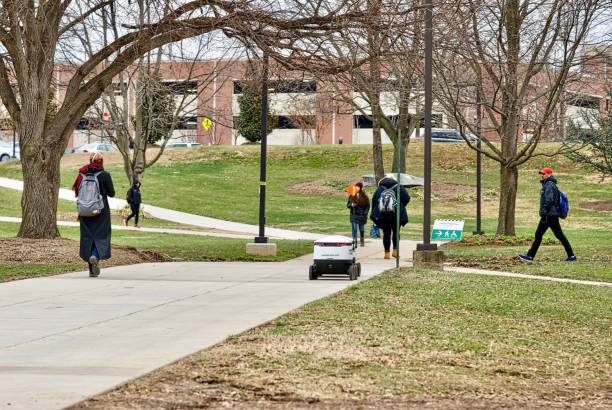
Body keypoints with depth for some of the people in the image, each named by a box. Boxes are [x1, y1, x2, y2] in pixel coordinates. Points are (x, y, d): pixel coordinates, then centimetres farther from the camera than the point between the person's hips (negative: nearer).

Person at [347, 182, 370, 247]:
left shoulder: (364, 196, 0)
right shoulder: (351, 196, 4)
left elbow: (367, 206, 3)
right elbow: (348, 205, 10)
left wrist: (365, 214, -8)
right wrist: (351, 205, -13)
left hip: (361, 215, 0)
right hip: (354, 215, 1)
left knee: (361, 229, 8)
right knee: (354, 230, -5)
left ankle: (362, 242, 24)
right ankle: (354, 243, -5)